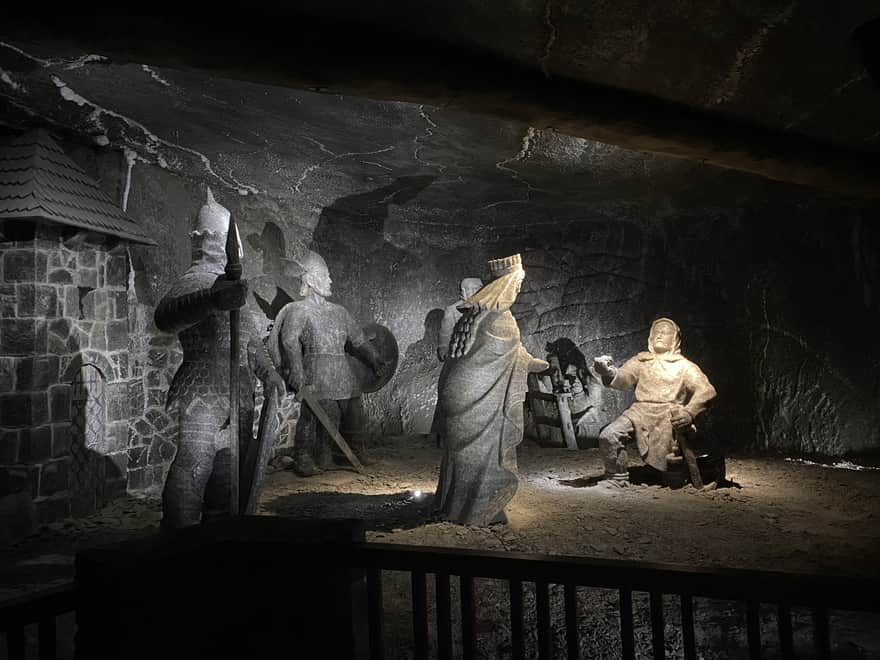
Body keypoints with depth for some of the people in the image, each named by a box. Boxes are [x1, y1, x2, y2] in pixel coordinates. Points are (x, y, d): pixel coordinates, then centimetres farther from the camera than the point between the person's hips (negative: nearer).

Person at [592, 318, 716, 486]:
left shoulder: (684, 366, 19)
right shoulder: (641, 360, 23)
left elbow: (706, 390, 5)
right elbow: (623, 378, 6)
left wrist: (689, 412, -15)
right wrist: (608, 373, -20)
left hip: (669, 415, -2)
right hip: (641, 411, 2)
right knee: (609, 436, -25)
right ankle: (617, 480, -9)